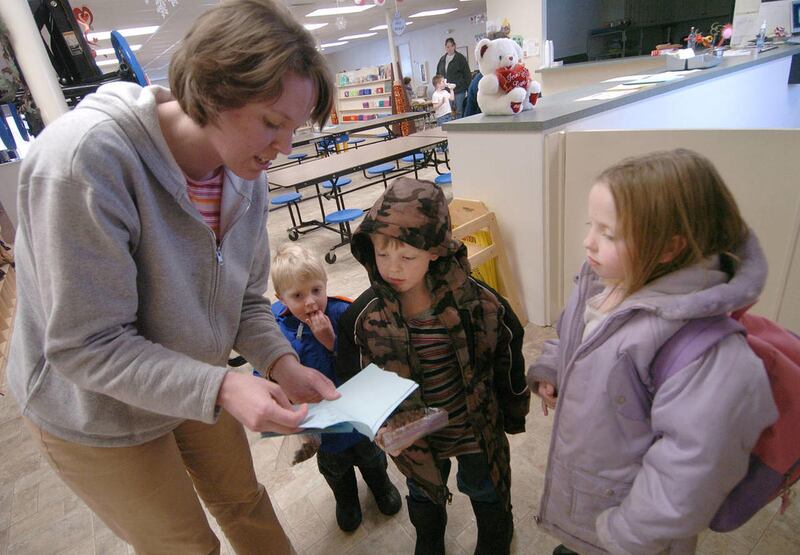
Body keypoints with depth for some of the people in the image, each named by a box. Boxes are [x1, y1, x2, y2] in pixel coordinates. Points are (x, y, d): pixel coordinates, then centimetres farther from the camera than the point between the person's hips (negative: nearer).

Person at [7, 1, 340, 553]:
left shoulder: (247, 171, -13)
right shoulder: (85, 158, -32)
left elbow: (245, 299, -4)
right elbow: (87, 346, -28)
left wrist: (281, 361, -20)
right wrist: (222, 388, -37)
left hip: (193, 385, 5)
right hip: (97, 410, -4)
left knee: (245, 502, 24)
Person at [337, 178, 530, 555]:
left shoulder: (478, 302, -24)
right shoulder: (362, 317, -23)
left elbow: (508, 362, -7)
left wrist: (514, 415, 5)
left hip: (479, 430, 0)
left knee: (486, 492, 28)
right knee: (423, 497, 30)